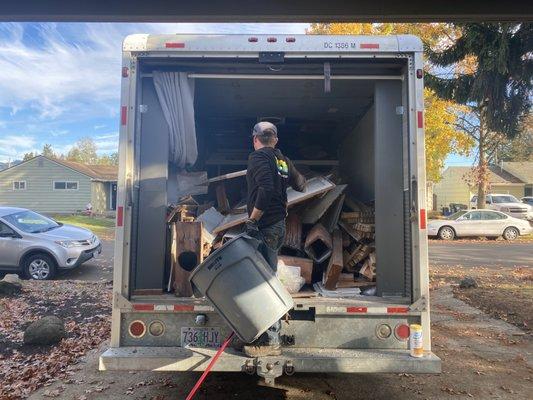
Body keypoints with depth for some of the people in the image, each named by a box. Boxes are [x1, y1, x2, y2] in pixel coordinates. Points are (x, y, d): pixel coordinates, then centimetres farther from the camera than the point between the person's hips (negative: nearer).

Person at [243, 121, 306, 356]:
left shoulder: (258, 158, -8)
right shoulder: (282, 160, 16)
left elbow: (266, 189, -24)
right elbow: (301, 185, 25)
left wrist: (252, 221, -20)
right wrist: (295, 175, 46)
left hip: (264, 227, -9)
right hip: (279, 225, 9)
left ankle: (270, 341, 0)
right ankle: (272, 333, 28)